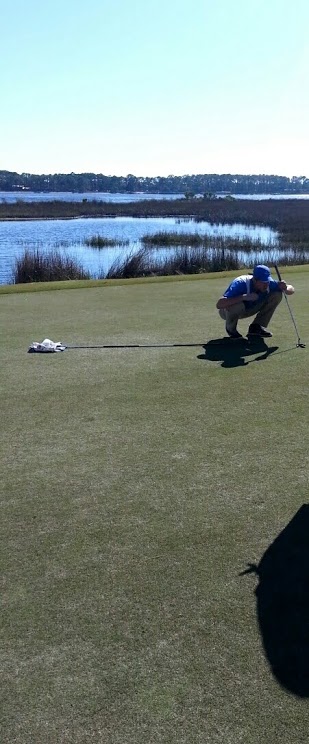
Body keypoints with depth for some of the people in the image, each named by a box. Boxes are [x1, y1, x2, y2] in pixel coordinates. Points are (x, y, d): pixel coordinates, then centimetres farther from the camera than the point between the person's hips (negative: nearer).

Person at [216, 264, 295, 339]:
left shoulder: (268, 283, -20)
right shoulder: (240, 284, -35)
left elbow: (291, 289, -9)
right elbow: (219, 305, -46)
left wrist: (285, 289, -34)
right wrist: (243, 297, -53)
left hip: (248, 310, 5)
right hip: (227, 311, -5)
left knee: (277, 295, -12)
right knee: (238, 305, -42)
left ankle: (256, 327, -4)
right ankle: (230, 329, -9)